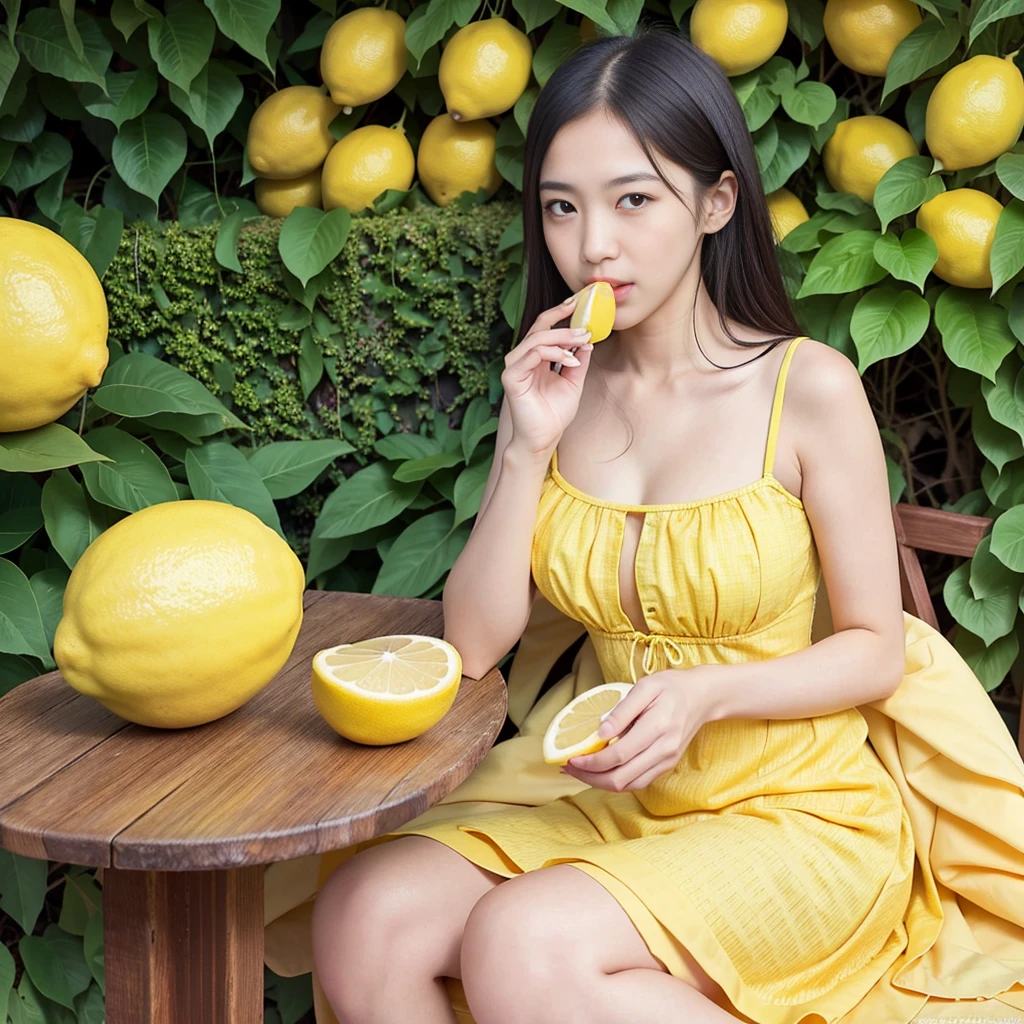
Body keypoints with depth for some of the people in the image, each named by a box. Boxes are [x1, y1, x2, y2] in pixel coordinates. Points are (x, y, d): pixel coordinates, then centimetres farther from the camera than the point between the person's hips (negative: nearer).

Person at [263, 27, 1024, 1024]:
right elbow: (473, 643, -3)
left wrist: (706, 692, -22)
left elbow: (876, 649, -6)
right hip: (607, 795, 4)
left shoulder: (808, 390, -12)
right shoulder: (558, 389, 1)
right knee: (362, 921, -19)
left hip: (793, 804, -4)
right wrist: (526, 448, -14)